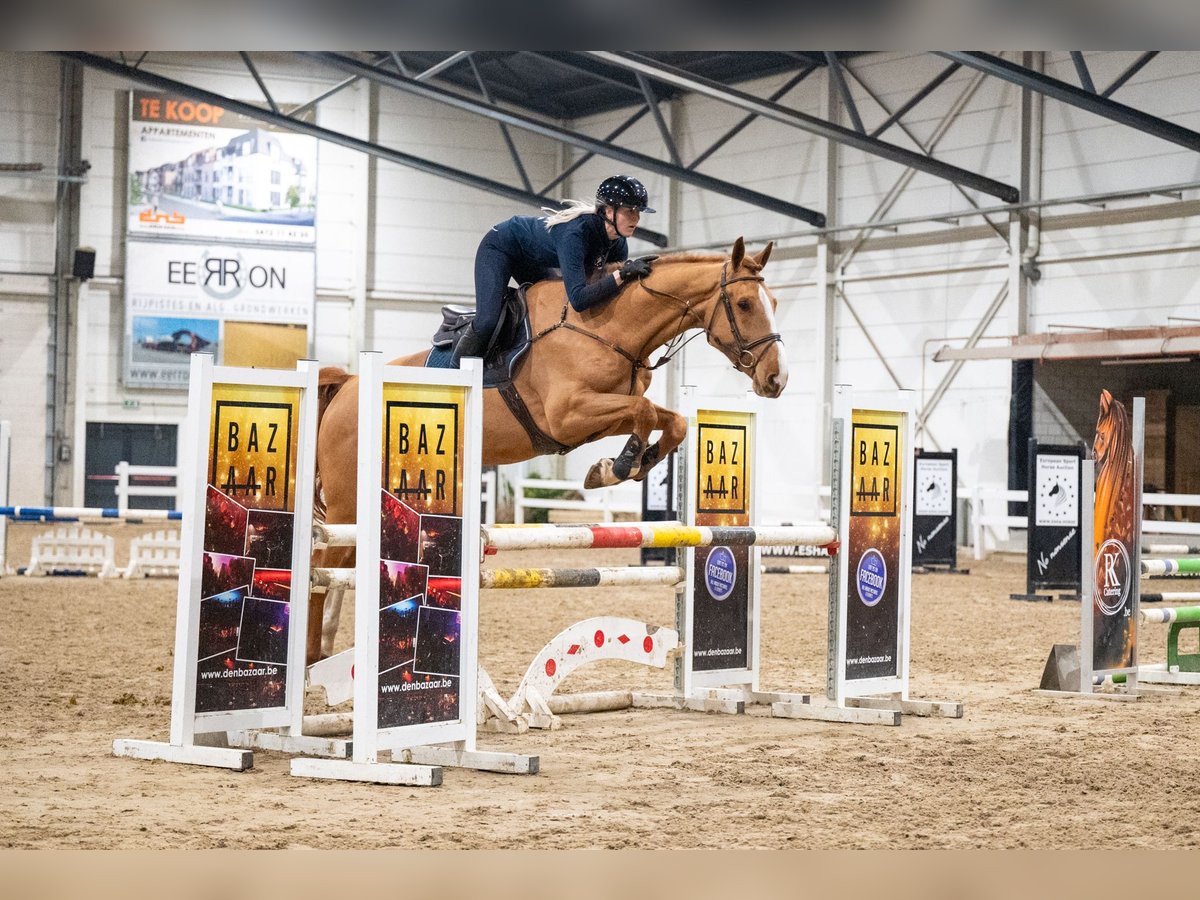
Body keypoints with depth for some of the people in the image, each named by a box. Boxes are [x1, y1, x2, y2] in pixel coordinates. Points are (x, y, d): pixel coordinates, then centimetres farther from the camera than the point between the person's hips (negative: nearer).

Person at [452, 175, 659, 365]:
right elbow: (578, 300, -49)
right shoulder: (574, 234, -42)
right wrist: (623, 274, -53)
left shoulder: (618, 246, -18)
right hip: (500, 246, -8)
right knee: (487, 322, -21)